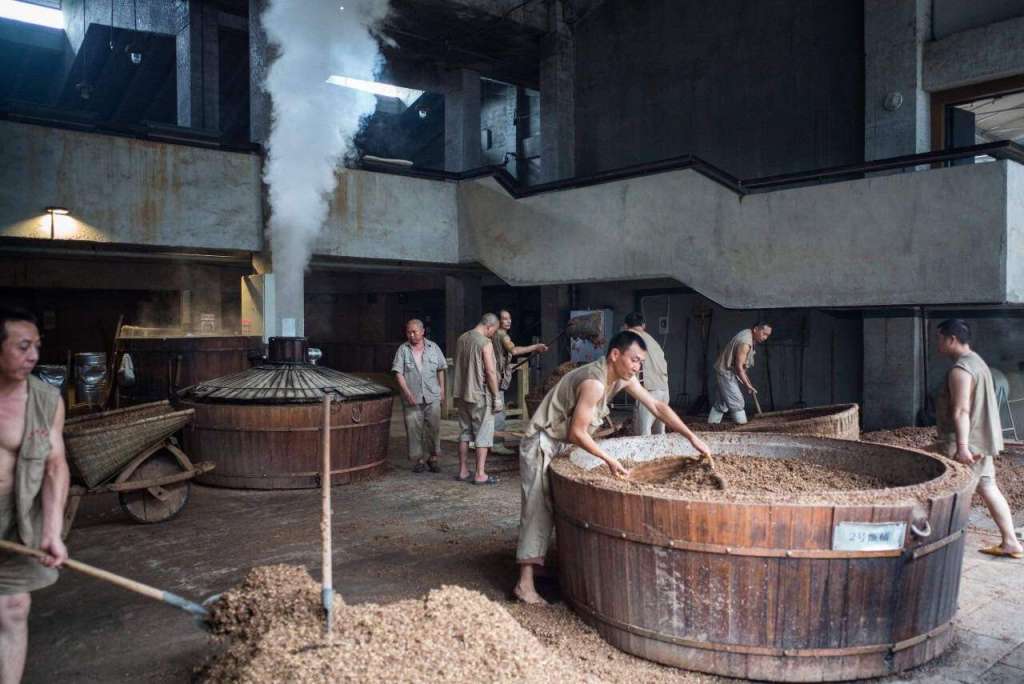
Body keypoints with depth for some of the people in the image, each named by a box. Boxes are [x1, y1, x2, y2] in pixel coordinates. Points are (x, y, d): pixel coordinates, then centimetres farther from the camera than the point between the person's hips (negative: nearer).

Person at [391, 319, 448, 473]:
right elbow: (398, 372, -4)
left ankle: (433, 458, 13)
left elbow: (440, 370, 14)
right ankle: (419, 460, 11)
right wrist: (407, 391, -15)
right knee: (413, 429, 1)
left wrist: (442, 390, 10)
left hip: (432, 396, 1)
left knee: (433, 428, 1)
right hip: (411, 398, -1)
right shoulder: (403, 349, 2)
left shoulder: (433, 348, 8)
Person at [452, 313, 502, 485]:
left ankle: (463, 471, 20)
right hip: (480, 394, -7)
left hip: (462, 393, 7)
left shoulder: (461, 339, 8)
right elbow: (490, 372, -18)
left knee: (464, 432, 14)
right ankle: (480, 475, 1)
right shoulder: (485, 343, -14)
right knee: (483, 435, 0)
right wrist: (496, 397, -11)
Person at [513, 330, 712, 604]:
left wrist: (692, 437, -1)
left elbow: (657, 406, 3)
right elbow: (577, 433, -26)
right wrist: (610, 460, -21)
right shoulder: (594, 383, -29)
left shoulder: (623, 378, -1)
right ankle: (525, 583, -10)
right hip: (542, 445, -9)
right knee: (539, 509, -11)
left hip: (565, 446, 9)